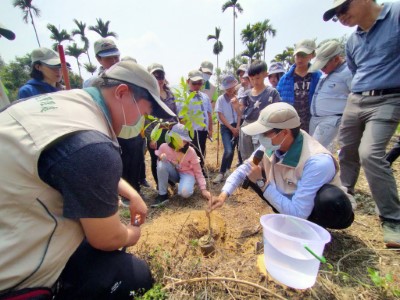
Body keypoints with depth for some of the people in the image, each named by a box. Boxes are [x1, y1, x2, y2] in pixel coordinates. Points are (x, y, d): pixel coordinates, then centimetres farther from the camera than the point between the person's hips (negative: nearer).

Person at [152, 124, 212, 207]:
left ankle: (189, 184, 5)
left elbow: (198, 172, -12)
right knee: (161, 164, -31)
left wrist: (203, 189, -17)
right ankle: (162, 195, -15)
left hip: (187, 173, -3)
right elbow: (159, 164, -1)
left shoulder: (190, 151, -21)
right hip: (173, 173, 3)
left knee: (185, 192, -34)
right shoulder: (164, 147, -18)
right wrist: (161, 159, -26)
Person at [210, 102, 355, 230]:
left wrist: (262, 183, -32)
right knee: (252, 175, -8)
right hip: (291, 199, 5)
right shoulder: (270, 146, -18)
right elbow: (243, 169, -6)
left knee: (329, 198, -38)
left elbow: (298, 214, -35)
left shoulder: (318, 162, -37)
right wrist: (224, 195, -20)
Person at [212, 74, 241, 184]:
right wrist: (231, 128, -9)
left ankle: (227, 170, 26)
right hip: (225, 127, -3)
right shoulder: (221, 99, -5)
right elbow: (221, 116, -8)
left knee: (232, 150, 8)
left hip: (236, 127, 4)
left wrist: (237, 127, -11)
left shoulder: (236, 98, 4)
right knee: (228, 151, -17)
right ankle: (221, 173, -2)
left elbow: (239, 114, 4)